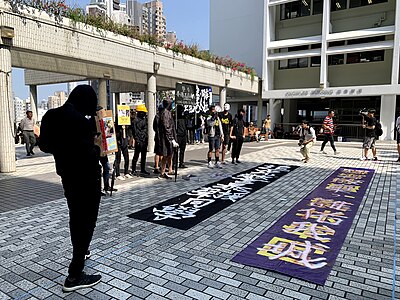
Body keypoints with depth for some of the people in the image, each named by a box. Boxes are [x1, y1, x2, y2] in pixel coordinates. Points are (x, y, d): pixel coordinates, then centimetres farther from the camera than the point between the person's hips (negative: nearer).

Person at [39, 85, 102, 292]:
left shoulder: (52, 116, 1)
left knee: (75, 215, 26)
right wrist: (97, 150, -7)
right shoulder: (80, 121, -25)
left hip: (66, 174, 9)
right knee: (86, 221, 2)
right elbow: (87, 153, -27)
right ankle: (75, 276, 7)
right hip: (85, 177, -9)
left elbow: (44, 145, 10)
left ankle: (80, 252, 48)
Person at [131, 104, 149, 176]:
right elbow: (135, 132, -13)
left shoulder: (145, 120, 15)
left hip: (144, 141, 8)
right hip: (139, 141, -8)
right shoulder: (135, 121, -10)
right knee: (136, 156, -1)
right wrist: (137, 140, -17)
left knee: (143, 156, 12)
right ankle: (133, 170, 8)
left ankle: (143, 170, 19)